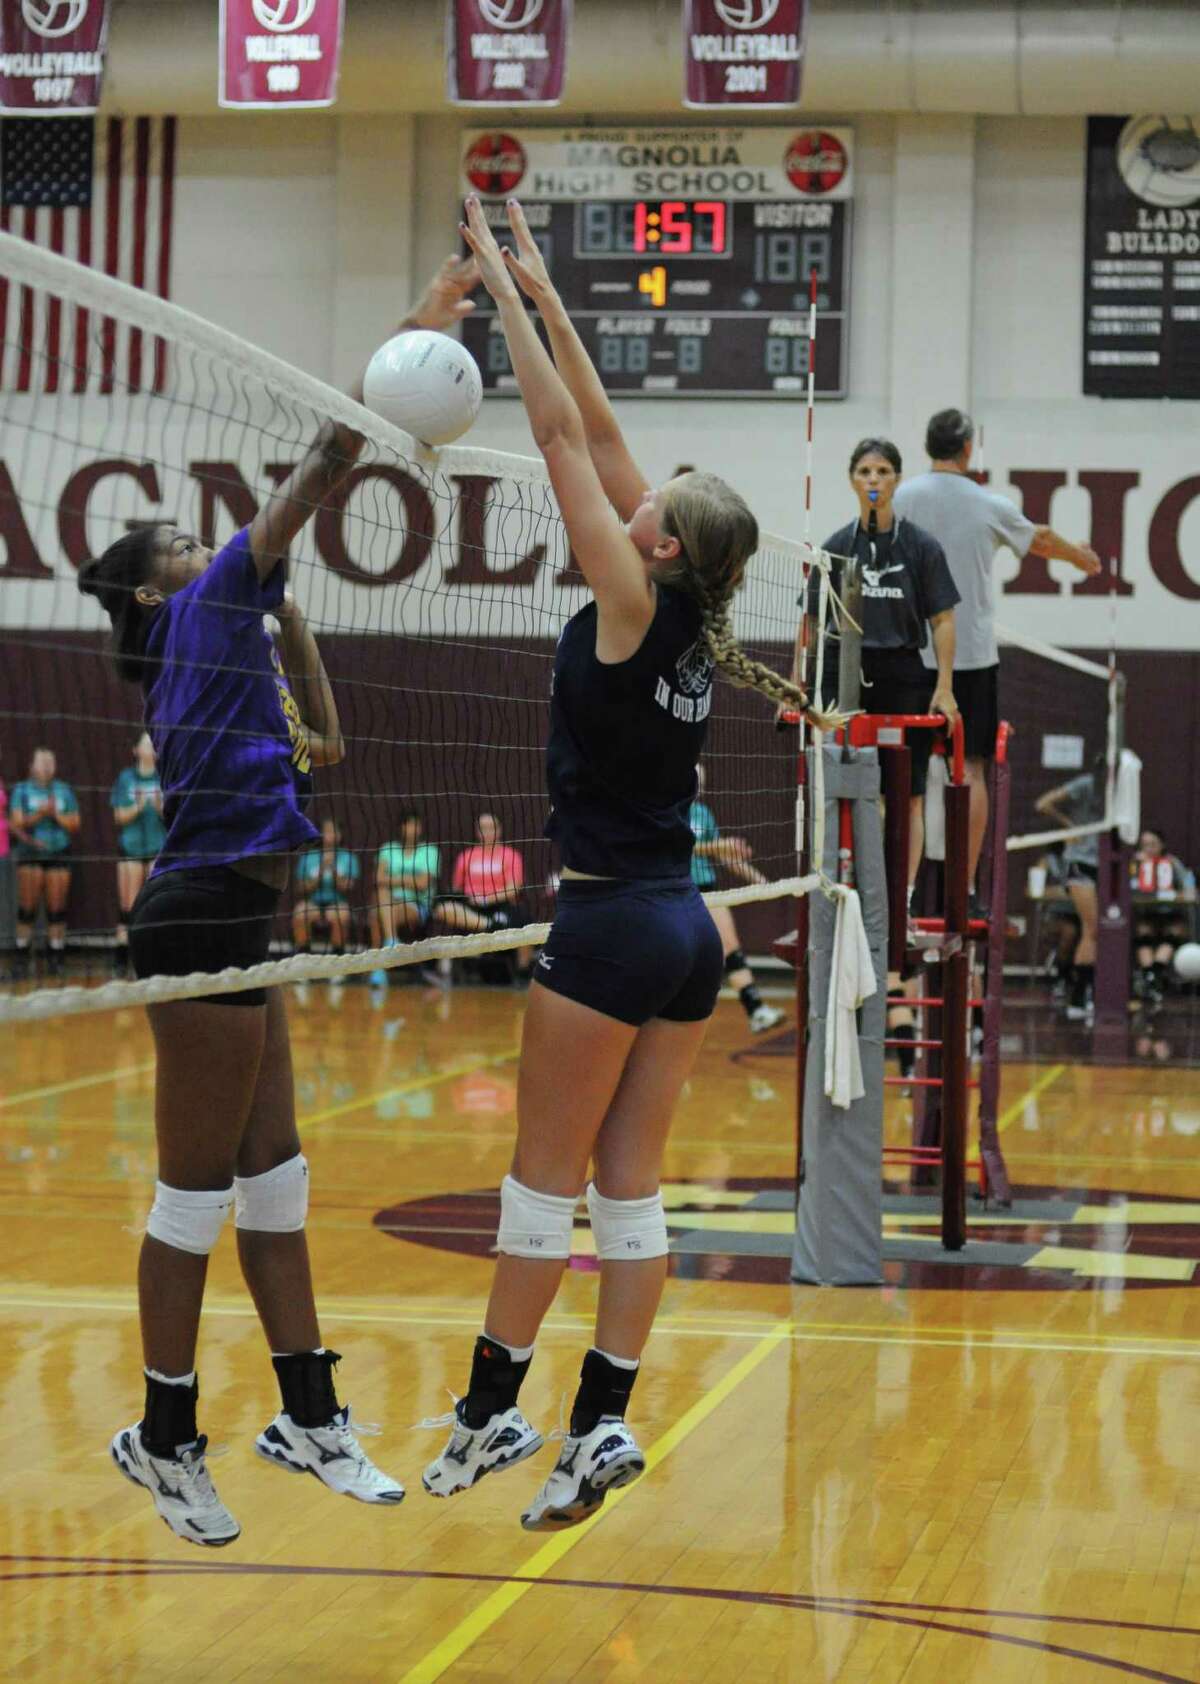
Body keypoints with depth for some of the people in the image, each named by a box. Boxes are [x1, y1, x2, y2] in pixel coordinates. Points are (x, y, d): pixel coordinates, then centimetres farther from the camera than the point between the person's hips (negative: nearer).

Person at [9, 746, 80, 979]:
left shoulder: (64, 791, 12)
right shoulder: (22, 790, 8)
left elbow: (74, 825, 8)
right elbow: (17, 822, -2)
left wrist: (56, 814, -7)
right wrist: (40, 814, -14)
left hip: (58, 854, 1)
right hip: (30, 854, -1)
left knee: (57, 907, -2)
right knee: (28, 906, -5)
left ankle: (56, 958, 3)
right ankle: (21, 957, 0)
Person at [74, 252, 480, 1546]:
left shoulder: (206, 655, 19)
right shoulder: (207, 605, -4)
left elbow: (319, 743, 31)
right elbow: (323, 467, -8)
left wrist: (283, 610, 26)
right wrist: (415, 334, -6)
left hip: (227, 926, 10)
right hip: (206, 921, -10)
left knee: (272, 1182, 12)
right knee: (199, 1194, -2)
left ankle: (307, 1416, 18)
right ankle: (164, 1438, 7)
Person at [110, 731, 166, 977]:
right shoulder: (126, 778, 6)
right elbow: (120, 817, 3)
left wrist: (160, 807, -17)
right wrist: (138, 807, -16)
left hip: (159, 848, 0)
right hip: (131, 848, 0)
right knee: (128, 905, -1)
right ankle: (121, 958, 2)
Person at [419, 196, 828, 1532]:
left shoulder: (633, 607, -11)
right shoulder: (689, 629, 7)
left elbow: (565, 435, -9)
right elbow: (599, 434, 12)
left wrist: (503, 290, -3)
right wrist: (543, 295, 15)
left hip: (611, 925, -7)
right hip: (687, 926, 7)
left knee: (546, 1176, 2)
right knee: (629, 1184, 7)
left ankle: (490, 1409, 11)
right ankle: (603, 1424, 7)